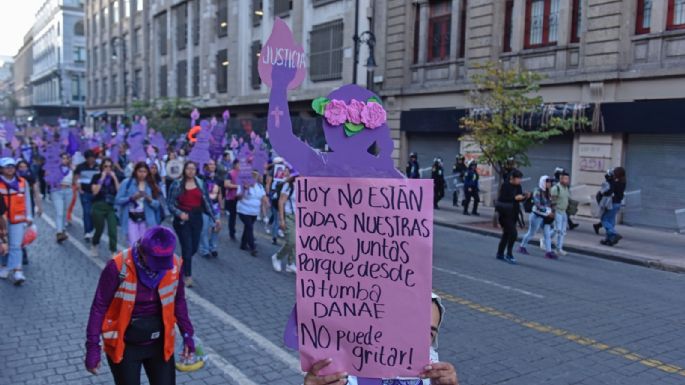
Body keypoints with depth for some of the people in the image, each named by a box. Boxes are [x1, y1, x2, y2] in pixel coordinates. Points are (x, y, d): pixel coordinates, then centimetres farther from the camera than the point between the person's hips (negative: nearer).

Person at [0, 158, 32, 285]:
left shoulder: (23, 182, 3)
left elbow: (27, 201, 10)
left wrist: (28, 217, 10)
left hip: (18, 219, 1)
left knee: (16, 246, -2)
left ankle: (17, 272, -6)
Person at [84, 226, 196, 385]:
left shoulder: (174, 265, -12)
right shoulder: (119, 267, -23)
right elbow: (99, 307, -13)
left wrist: (187, 333, 2)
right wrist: (93, 347, -12)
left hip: (159, 343, 3)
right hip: (125, 345, -3)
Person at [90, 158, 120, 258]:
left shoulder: (114, 177, 8)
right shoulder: (96, 177, 1)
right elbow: (95, 191, -13)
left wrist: (114, 178, -10)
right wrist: (102, 178, -14)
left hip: (112, 207, 2)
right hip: (99, 206, -1)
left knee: (113, 231, -10)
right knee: (99, 229, 10)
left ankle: (113, 253, -7)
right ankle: (94, 246, 40)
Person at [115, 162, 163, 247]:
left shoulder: (152, 185, 5)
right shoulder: (127, 183, -1)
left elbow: (157, 204, 3)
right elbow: (118, 200, -4)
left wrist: (149, 199, -16)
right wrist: (131, 198, -18)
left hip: (146, 219, 2)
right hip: (131, 218, -2)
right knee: (134, 246, -10)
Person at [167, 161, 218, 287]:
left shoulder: (201, 183, 5)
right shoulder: (177, 184, -5)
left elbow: (206, 202, 7)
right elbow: (170, 203, -5)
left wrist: (214, 218, 2)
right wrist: (179, 213, -21)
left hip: (196, 218, 4)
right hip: (182, 219, -4)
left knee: (194, 247, 9)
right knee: (187, 247, -5)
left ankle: (183, 264, 40)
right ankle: (187, 276, 7)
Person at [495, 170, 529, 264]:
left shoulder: (518, 186, 6)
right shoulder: (505, 185, -14)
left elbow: (520, 198, 12)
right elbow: (501, 199, -22)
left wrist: (525, 196, -9)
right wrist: (515, 198, -26)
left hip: (513, 214, 8)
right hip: (505, 214, -8)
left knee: (507, 234, 15)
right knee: (513, 233, -15)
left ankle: (500, 254, 27)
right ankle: (509, 254, -3)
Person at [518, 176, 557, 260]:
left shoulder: (548, 193, 7)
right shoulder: (537, 192, -16)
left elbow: (550, 204, 17)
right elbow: (538, 206, -23)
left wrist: (552, 212, 1)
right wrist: (548, 212, -21)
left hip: (545, 217, 7)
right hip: (537, 216, -7)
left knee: (548, 234, -1)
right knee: (531, 233, 7)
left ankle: (548, 252, -1)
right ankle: (522, 247, 25)